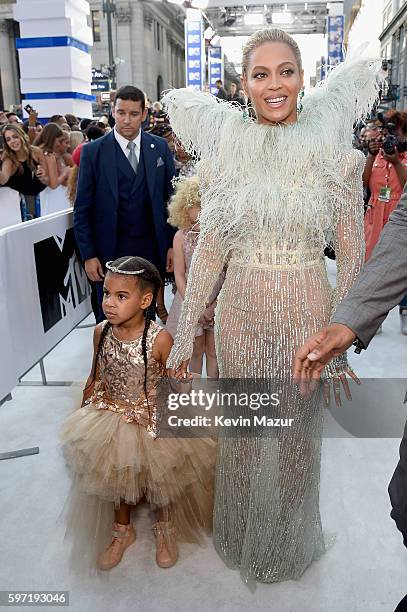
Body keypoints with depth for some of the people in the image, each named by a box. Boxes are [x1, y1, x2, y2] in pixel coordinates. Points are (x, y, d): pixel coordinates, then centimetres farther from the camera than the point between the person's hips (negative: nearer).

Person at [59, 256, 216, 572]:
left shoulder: (160, 339, -26)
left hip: (153, 421, -3)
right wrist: (82, 414, 8)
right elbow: (96, 378, 2)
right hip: (111, 418, 4)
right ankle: (123, 530, 47)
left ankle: (165, 529, 45)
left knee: (160, 478, 13)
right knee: (117, 475, 19)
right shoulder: (101, 332, -13)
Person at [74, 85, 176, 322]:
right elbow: (82, 209, -2)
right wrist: (88, 255, -6)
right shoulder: (93, 151, -3)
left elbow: (171, 198, 7)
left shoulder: (160, 147, 4)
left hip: (152, 248, 2)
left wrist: (172, 244, 2)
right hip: (111, 250, -1)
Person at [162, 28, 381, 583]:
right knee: (240, 438, 17)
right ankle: (241, 540, 48)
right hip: (240, 315, 1)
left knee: (300, 441, 16)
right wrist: (183, 338, 0)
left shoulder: (335, 151, -5)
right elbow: (208, 251, 0)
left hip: (308, 316, -1)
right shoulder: (223, 150, -1)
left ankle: (290, 545, 48)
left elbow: (351, 256, -2)